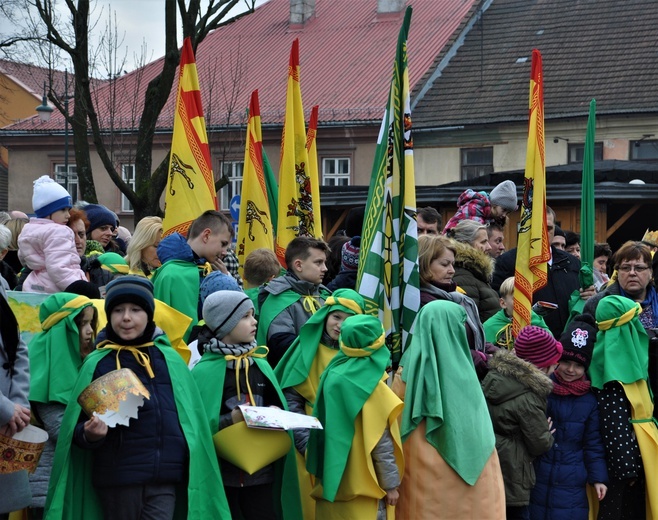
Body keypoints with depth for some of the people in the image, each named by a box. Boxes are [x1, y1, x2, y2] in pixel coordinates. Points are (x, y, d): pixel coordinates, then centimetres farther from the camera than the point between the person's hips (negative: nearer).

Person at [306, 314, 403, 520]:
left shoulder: (331, 376, -1)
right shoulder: (373, 387, -17)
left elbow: (322, 431, 6)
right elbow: (382, 444, -15)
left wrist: (321, 472, 15)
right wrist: (391, 484, -6)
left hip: (331, 480, 6)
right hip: (361, 486, -6)